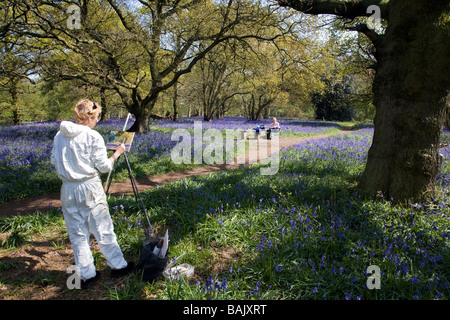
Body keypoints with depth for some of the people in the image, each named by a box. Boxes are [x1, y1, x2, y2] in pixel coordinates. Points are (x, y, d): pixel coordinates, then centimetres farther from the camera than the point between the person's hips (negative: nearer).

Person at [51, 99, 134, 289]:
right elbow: (104, 167, -10)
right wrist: (116, 154, 5)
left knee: (77, 234, 12)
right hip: (90, 188, -5)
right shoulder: (93, 136, -12)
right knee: (103, 230, 8)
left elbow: (54, 161, 12)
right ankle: (117, 266, 23)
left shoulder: (59, 136, 5)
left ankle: (86, 275, 21)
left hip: (68, 189, 5)